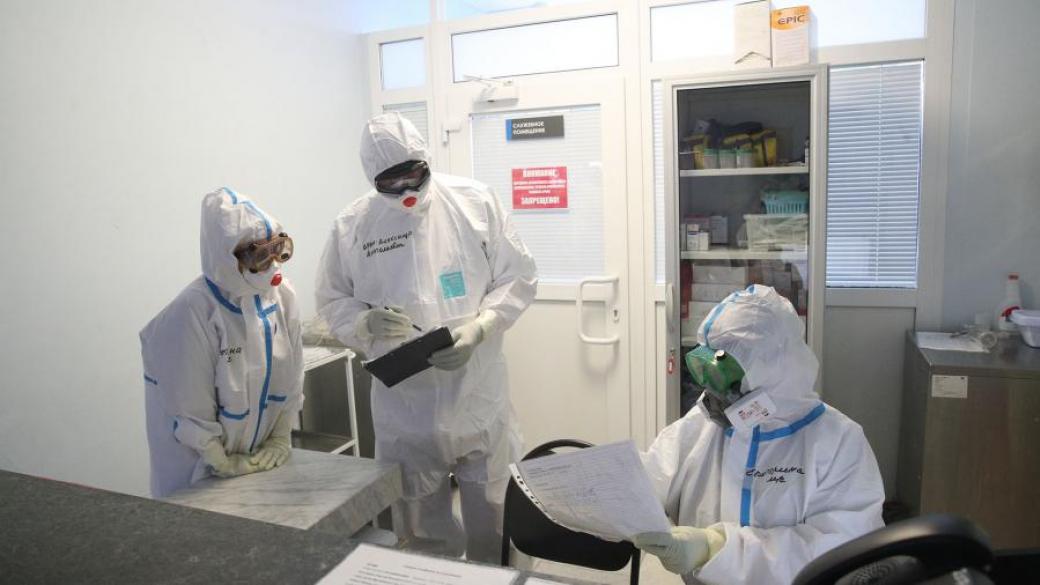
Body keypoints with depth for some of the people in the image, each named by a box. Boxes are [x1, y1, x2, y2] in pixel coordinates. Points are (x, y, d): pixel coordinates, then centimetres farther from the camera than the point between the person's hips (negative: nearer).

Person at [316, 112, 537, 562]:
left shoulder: (475, 201, -4)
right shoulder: (351, 225, -1)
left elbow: (518, 277, -2)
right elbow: (331, 301, 8)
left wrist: (476, 329, -17)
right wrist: (367, 322, -14)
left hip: (479, 396, 0)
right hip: (404, 407, 1)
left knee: (493, 527, 16)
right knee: (424, 535, 17)